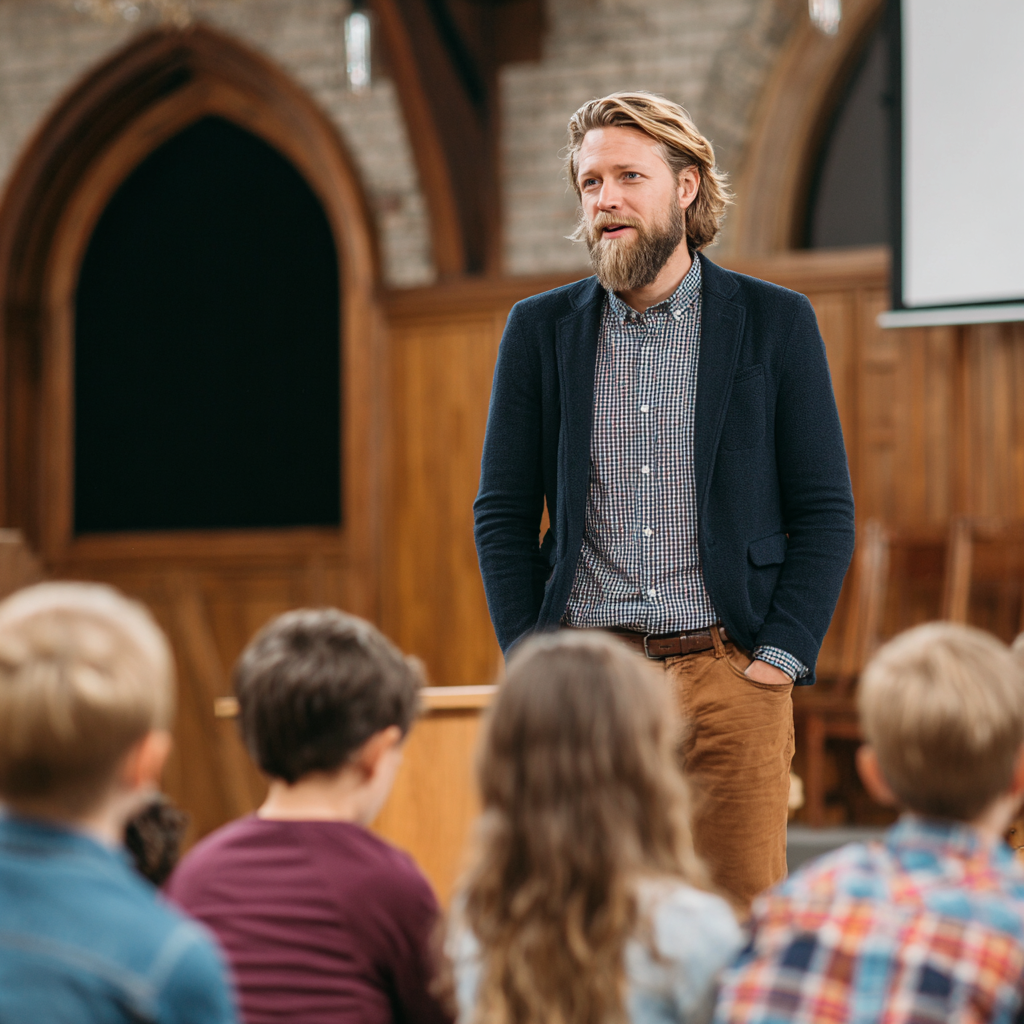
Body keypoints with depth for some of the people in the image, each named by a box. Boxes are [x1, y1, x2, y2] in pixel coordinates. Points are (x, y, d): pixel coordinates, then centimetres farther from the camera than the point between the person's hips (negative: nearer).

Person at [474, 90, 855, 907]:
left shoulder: (776, 323, 4)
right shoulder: (540, 329, 9)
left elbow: (826, 511, 4)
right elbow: (502, 515, 11)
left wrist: (778, 658, -6)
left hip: (730, 676, -1)